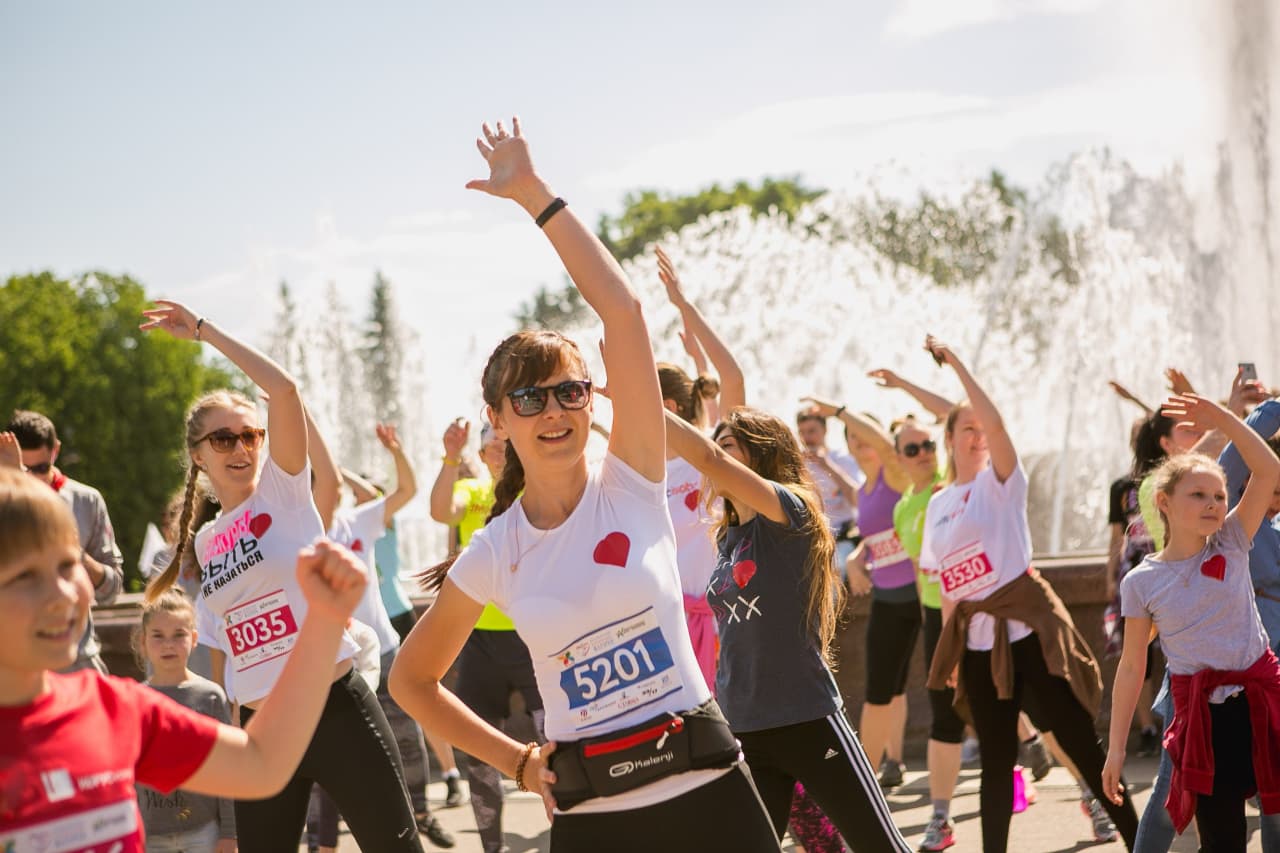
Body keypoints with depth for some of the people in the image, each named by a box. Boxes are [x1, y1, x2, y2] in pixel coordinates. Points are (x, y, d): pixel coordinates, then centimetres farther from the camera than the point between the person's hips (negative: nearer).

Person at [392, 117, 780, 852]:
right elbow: (413, 680, 14)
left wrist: (534, 193, -9)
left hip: (708, 790, 0)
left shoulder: (632, 482, -2)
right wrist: (516, 762, 7)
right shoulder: (492, 557, 0)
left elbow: (622, 308, -11)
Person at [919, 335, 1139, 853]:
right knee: (996, 761, 8)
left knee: (1079, 742, -5)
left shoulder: (1001, 480, -2)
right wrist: (949, 649, 12)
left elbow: (995, 422, -21)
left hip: (1029, 624, -5)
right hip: (977, 638, 5)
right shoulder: (937, 505, 14)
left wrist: (955, 363, -15)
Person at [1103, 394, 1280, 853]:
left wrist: (1222, 419, -16)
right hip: (1202, 712, -1)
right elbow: (1132, 667, 3)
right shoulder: (1141, 583, -2)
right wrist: (1116, 748, 3)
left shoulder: (1231, 545, 1)